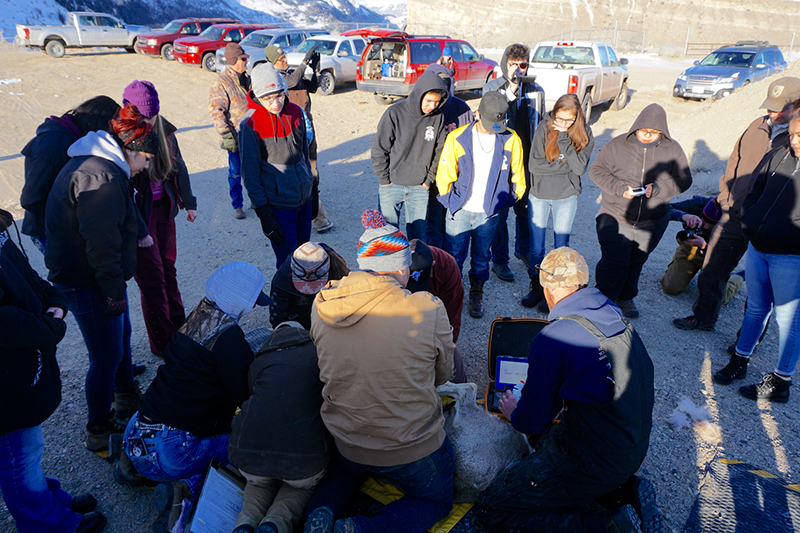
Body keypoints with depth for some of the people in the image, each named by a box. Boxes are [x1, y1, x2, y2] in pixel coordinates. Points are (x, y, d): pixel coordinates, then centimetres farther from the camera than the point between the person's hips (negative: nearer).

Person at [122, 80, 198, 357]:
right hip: (139, 216, -6)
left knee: (168, 269, 17)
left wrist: (189, 203, 15)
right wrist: (139, 231, -19)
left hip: (164, 208, 6)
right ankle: (163, 345, 16)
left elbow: (178, 165, 11)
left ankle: (179, 330, 32)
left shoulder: (163, 130, -3)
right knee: (152, 278, 2)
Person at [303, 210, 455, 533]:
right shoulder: (429, 311, -24)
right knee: (438, 500, 25)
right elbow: (443, 374, -6)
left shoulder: (322, 306, -13)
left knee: (348, 468, 38)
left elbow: (332, 369, 3)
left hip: (346, 443, 5)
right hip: (414, 451, -4)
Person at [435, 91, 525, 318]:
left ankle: (476, 296, 36)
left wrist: (507, 201, 7)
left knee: (481, 258, 16)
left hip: (489, 213, 1)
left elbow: (517, 177, 8)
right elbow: (444, 175, -1)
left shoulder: (511, 140, -4)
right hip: (460, 211, -1)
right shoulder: (456, 138, -9)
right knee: (453, 257, 6)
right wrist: (452, 201, 2)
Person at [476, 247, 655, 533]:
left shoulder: (552, 340, -23)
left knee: (491, 509, -2)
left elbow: (532, 423, -14)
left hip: (597, 463, -9)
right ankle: (621, 489, 16)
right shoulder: (617, 318, 2)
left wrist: (514, 412, 9)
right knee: (545, 435, 32)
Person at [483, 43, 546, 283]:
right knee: (499, 211, 3)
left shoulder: (536, 91, 5)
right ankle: (499, 259, 17)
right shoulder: (491, 88, -3)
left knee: (526, 208, 14)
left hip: (527, 160, 3)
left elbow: (542, 126, 12)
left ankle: (524, 249, 36)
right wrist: (511, 87, -24)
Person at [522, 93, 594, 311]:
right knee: (536, 248, 8)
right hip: (539, 195, 1)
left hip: (566, 197, 0)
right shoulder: (544, 127, -7)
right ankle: (536, 287, 26)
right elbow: (534, 165, -13)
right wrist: (566, 164, -14)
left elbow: (580, 168, -18)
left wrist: (564, 139, -21)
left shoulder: (584, 133, -6)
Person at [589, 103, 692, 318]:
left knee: (636, 263, 17)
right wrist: (619, 188, -18)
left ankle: (626, 297, 39)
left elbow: (684, 179, 2)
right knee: (613, 263, -5)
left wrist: (657, 188, -17)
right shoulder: (618, 144, -5)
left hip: (652, 223, 3)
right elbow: (596, 170, -3)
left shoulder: (673, 150, 0)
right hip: (615, 218, -2)